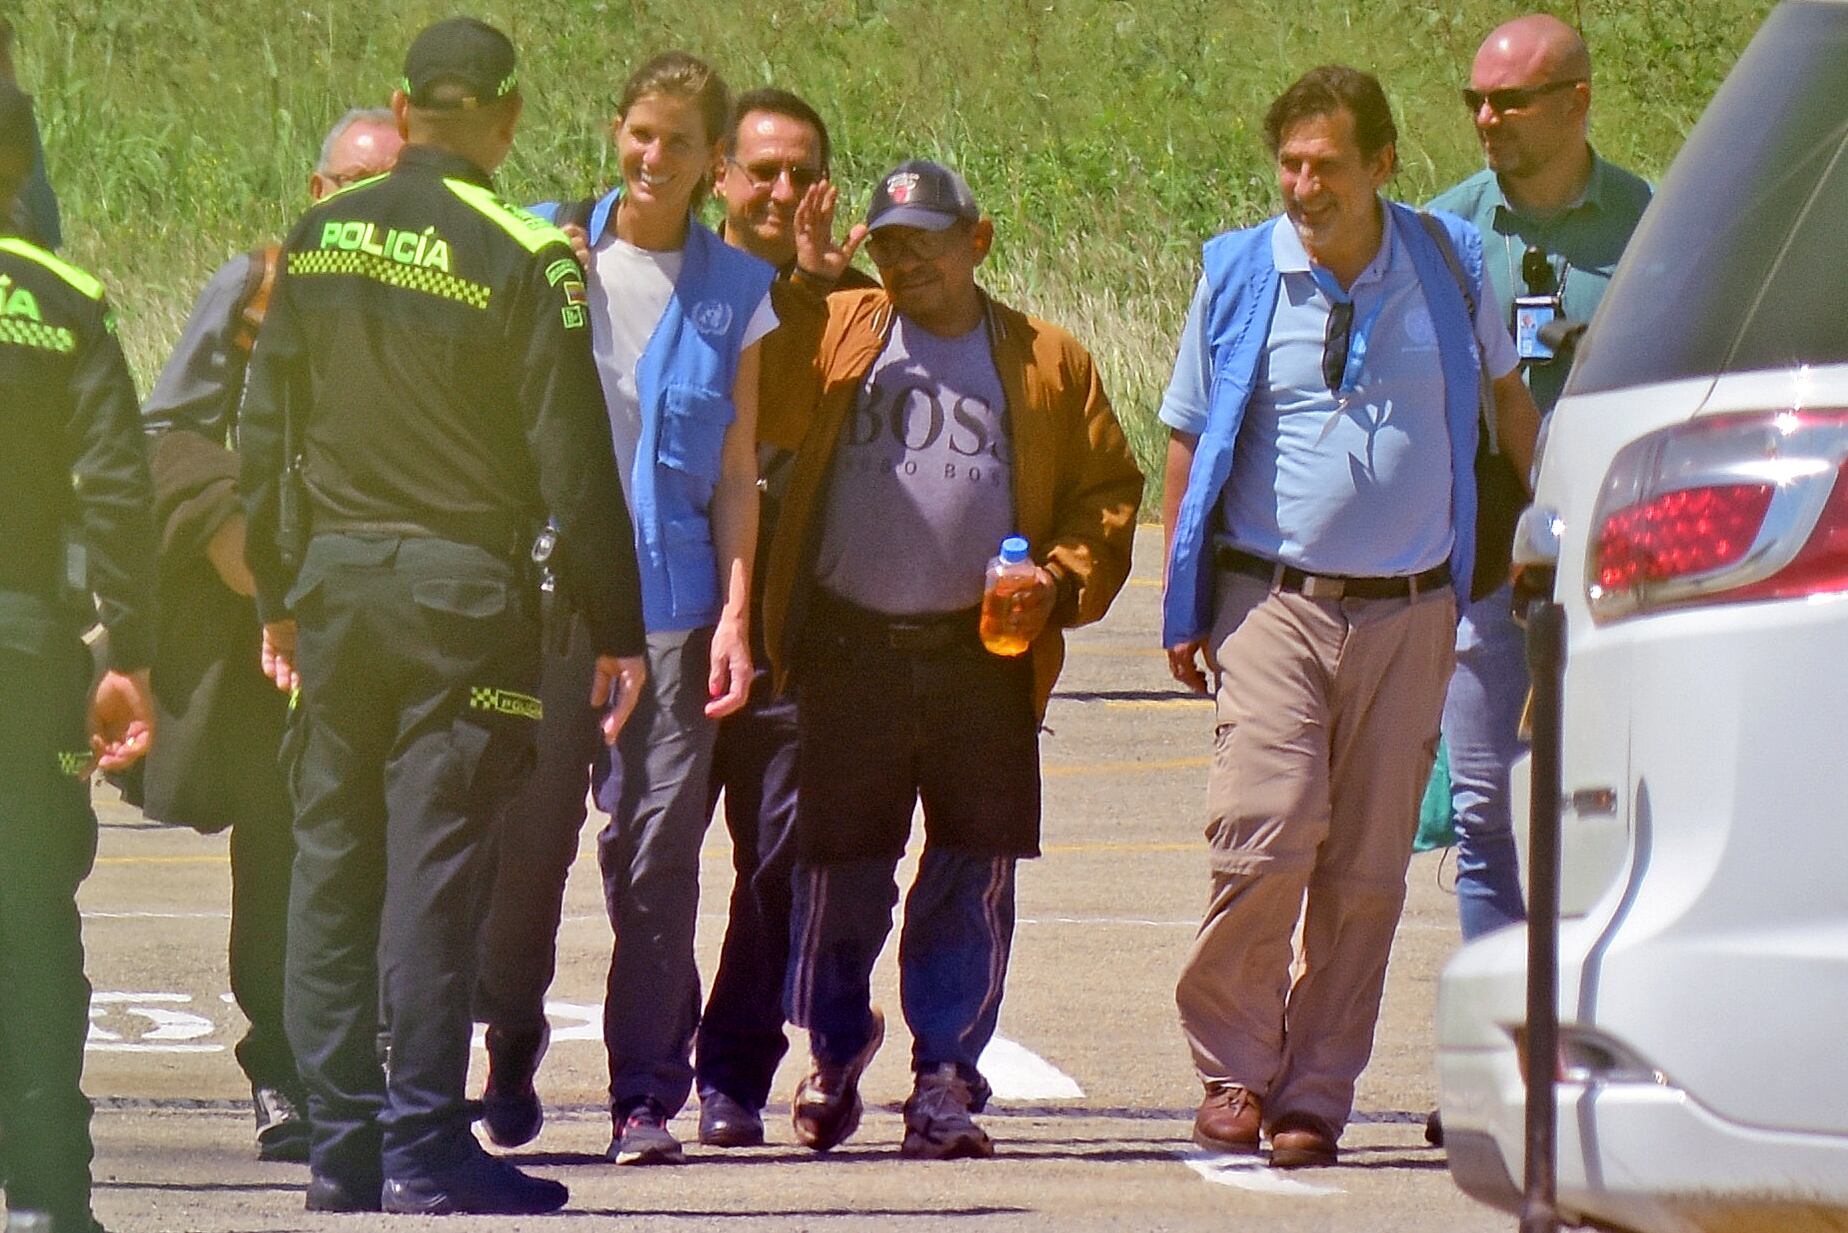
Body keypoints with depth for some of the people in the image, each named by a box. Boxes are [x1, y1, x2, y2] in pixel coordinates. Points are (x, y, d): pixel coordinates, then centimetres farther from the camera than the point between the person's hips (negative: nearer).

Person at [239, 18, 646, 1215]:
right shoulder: (523, 260, -10)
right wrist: (615, 629, -3)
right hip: (463, 582, -4)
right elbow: (573, 463, -9)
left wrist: (279, 598, 18)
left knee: (332, 864, 9)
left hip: (333, 578, 4)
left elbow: (266, 438, 10)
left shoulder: (318, 242, 5)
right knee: (435, 869, -3)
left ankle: (341, 1146, 11)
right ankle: (424, 1149, -4)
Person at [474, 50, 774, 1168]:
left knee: (657, 848, -4)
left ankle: (648, 1094, 0)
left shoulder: (734, 291, 8)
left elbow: (737, 467, 8)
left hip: (670, 600, 0)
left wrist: (735, 612, 0)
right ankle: (511, 1065, 19)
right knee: (529, 834, 2)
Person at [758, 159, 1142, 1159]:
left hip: (984, 658, 0)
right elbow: (757, 407, -7)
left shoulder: (1048, 364, 9)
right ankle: (834, 1052, 26)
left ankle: (946, 1078, 8)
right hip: (849, 653, 0)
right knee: (841, 870, 6)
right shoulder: (834, 336, 8)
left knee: (972, 879, 0)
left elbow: (1107, 493, 12)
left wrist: (1064, 579, -4)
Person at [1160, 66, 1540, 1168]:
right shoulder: (1240, 280, 2)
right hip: (1273, 602, -1)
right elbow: (1189, 445, 11)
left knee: (1367, 869, 1)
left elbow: (1509, 396, 23)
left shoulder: (1447, 267, 4)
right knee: (1268, 837, -15)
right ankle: (1233, 1066, 2)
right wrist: (1185, 608, 7)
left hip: (1409, 613, 2)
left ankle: (1315, 1094, 9)